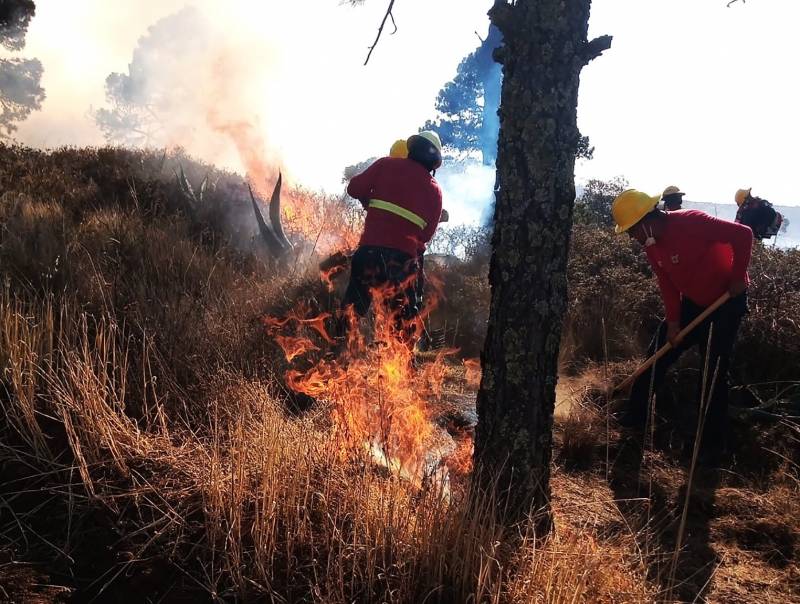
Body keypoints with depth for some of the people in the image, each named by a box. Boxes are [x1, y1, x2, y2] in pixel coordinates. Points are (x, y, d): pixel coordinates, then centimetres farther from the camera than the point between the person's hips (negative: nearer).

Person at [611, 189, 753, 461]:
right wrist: (673, 321, -4)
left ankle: (713, 443, 11)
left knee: (714, 371, -3)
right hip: (692, 303, 8)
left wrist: (738, 278, -23)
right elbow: (667, 284, 2)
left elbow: (743, 234, -28)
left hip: (726, 301, -7)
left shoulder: (691, 222, -28)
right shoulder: (651, 245, -3)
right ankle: (635, 416, 20)